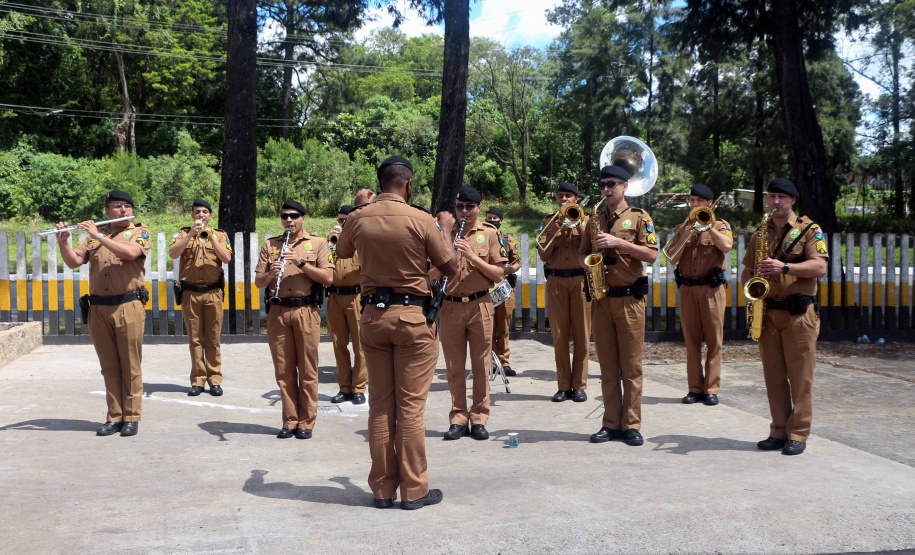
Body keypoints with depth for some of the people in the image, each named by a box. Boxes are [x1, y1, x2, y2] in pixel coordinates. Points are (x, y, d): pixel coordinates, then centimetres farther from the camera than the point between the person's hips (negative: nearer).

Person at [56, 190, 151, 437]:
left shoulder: (140, 232, 3)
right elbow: (74, 262, 7)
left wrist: (99, 236, -15)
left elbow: (130, 253, -17)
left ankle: (131, 418, 6)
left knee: (130, 366, -1)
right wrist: (63, 242, -10)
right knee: (109, 367, 8)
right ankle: (114, 417, 14)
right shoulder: (93, 235, 15)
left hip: (128, 307, -4)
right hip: (98, 309, 4)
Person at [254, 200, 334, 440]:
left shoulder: (317, 243, 7)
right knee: (284, 370, 5)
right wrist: (271, 274, -10)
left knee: (307, 370, 0)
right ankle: (290, 421, 13)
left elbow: (328, 278, -3)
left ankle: (306, 422, 8)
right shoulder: (270, 245, 14)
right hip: (278, 312, 3)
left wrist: (302, 263, -14)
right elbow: (258, 281, 12)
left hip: (306, 310, -2)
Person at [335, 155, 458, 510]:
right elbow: (450, 268, -2)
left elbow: (342, 253, 20)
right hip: (413, 317, -4)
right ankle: (414, 490, 9)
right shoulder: (421, 220, -11)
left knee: (379, 405, 10)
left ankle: (382, 489, 16)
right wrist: (446, 228, 13)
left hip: (373, 316, 4)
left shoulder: (358, 219, -1)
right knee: (411, 407, 2)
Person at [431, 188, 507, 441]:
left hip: (480, 305, -2)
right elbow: (433, 276, 5)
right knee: (454, 366, 5)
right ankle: (458, 418, 14)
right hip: (450, 306, 2)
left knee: (481, 365, 3)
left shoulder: (489, 234, 2)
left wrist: (473, 256, -15)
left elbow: (498, 275, -2)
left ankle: (479, 418, 11)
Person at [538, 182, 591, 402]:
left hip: (580, 280, -1)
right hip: (556, 281, 1)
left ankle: (579, 385, 5)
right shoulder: (549, 222, 12)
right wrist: (555, 231, -9)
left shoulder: (585, 220, 10)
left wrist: (578, 225, -10)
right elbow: (543, 256, 2)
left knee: (582, 335, -2)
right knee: (559, 336, 1)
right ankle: (563, 385, 8)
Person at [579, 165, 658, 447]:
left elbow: (652, 255, -8)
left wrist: (618, 242, -17)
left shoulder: (638, 217, 1)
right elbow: (583, 253, 19)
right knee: (607, 366, 6)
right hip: (601, 298, 4)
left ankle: (631, 425, 6)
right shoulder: (594, 218, 14)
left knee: (631, 365, -1)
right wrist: (588, 262, -4)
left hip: (629, 298, -4)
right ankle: (611, 423, 12)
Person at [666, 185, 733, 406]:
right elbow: (672, 259, 4)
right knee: (691, 340, 4)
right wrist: (685, 236, -9)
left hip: (711, 288, -3)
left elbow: (727, 246, -15)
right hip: (687, 288, 3)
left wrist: (707, 226, -14)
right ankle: (695, 388, 10)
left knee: (714, 340, -3)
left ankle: (711, 389, 2)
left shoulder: (720, 225, 6)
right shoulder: (681, 228, 14)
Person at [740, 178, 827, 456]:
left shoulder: (808, 229, 1)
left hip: (799, 312, -5)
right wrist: (750, 281, -2)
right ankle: (779, 431, 13)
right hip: (768, 313, 5)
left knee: (800, 375, -3)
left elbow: (819, 267, -12)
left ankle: (798, 434, 3)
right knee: (773, 375, 6)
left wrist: (784, 267, -23)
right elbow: (746, 271, 20)